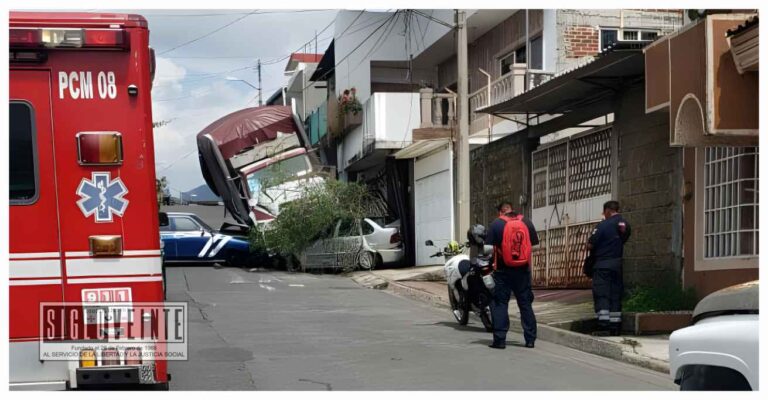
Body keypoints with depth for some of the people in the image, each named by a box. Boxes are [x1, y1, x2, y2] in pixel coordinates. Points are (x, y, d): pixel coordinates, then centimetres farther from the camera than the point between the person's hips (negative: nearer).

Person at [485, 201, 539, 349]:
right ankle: (530, 339, 11)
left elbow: (489, 248, -9)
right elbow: (535, 243, 8)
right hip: (523, 270, 3)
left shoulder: (496, 224, -5)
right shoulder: (526, 222, 4)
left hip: (503, 270, -3)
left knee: (500, 304, 3)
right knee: (525, 304, 10)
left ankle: (499, 339, -1)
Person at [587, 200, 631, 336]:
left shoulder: (604, 225, -13)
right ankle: (615, 327, 11)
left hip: (603, 264, -6)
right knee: (616, 295, 10)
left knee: (601, 295, -3)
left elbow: (590, 245, -11)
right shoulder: (625, 225, 5)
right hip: (618, 264, 6)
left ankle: (604, 326, -10)